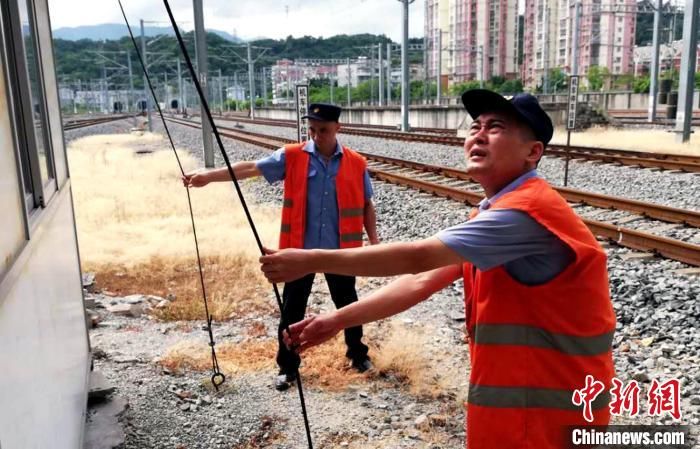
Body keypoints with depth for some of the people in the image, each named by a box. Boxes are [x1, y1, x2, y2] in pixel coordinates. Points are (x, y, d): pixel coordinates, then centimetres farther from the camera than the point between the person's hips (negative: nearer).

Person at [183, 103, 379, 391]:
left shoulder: (356, 164, -2)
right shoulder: (292, 157, -5)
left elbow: (366, 205, 6)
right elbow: (251, 168, -12)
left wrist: (374, 240, 3)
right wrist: (208, 176, -23)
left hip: (340, 250, 1)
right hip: (300, 250, 0)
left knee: (347, 304, 17)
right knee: (292, 310, 7)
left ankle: (357, 354, 38)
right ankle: (288, 366, 23)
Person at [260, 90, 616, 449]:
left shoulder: (529, 210, -24)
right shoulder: (493, 215, 7)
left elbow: (417, 258, -28)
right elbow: (422, 281, 3)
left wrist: (311, 261, -23)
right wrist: (337, 320, -3)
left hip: (547, 405, -8)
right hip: (518, 392, 8)